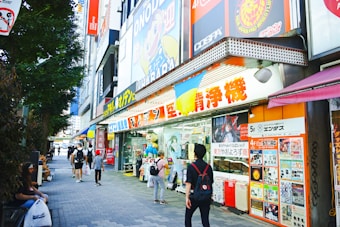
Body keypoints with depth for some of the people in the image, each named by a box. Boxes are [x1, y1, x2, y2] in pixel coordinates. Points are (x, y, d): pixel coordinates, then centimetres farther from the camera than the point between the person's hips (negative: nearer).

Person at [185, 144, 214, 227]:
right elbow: (211, 182, 8)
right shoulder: (208, 167, 1)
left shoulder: (191, 167, -11)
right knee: (205, 220, 8)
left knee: (188, 216, 18)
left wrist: (187, 197, -15)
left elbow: (188, 183, -16)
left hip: (194, 196, -3)